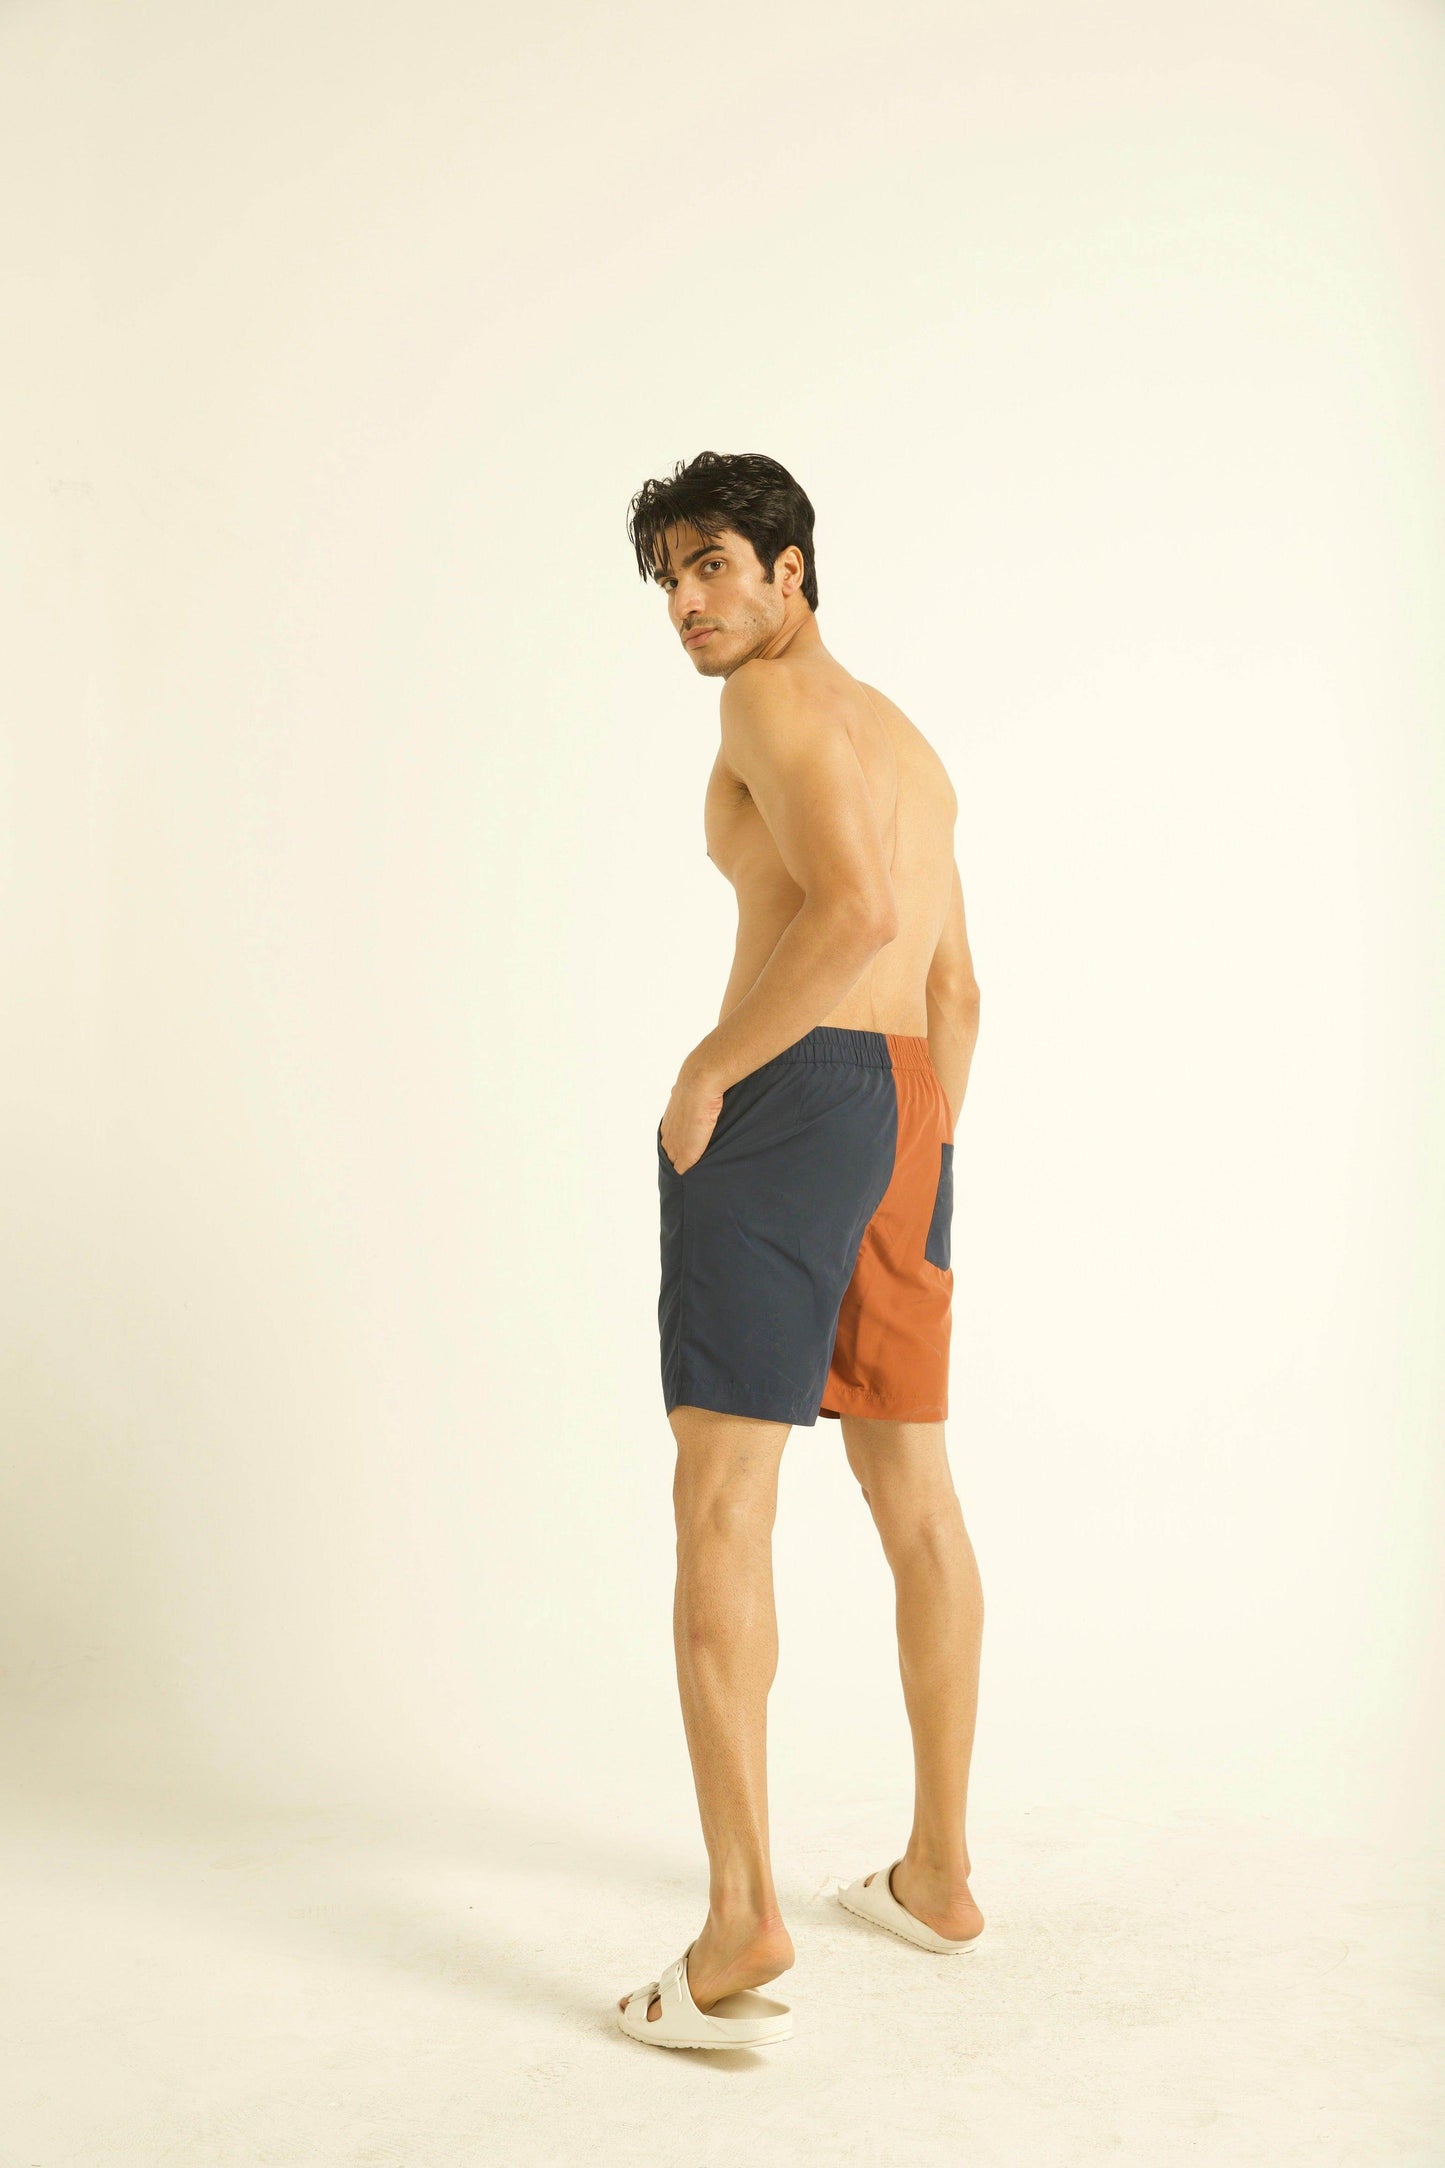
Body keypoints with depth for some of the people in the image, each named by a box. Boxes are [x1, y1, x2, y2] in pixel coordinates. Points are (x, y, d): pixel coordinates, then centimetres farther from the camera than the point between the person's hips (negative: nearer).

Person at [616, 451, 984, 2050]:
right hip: (902, 1120, 9)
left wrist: (706, 1075, -13)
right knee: (910, 1492, 13)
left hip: (787, 1103, -9)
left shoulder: (777, 695, -6)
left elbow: (858, 911, -22)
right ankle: (937, 1873, 22)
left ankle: (740, 1923, -11)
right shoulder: (907, 748, 23)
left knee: (719, 1498, -7)